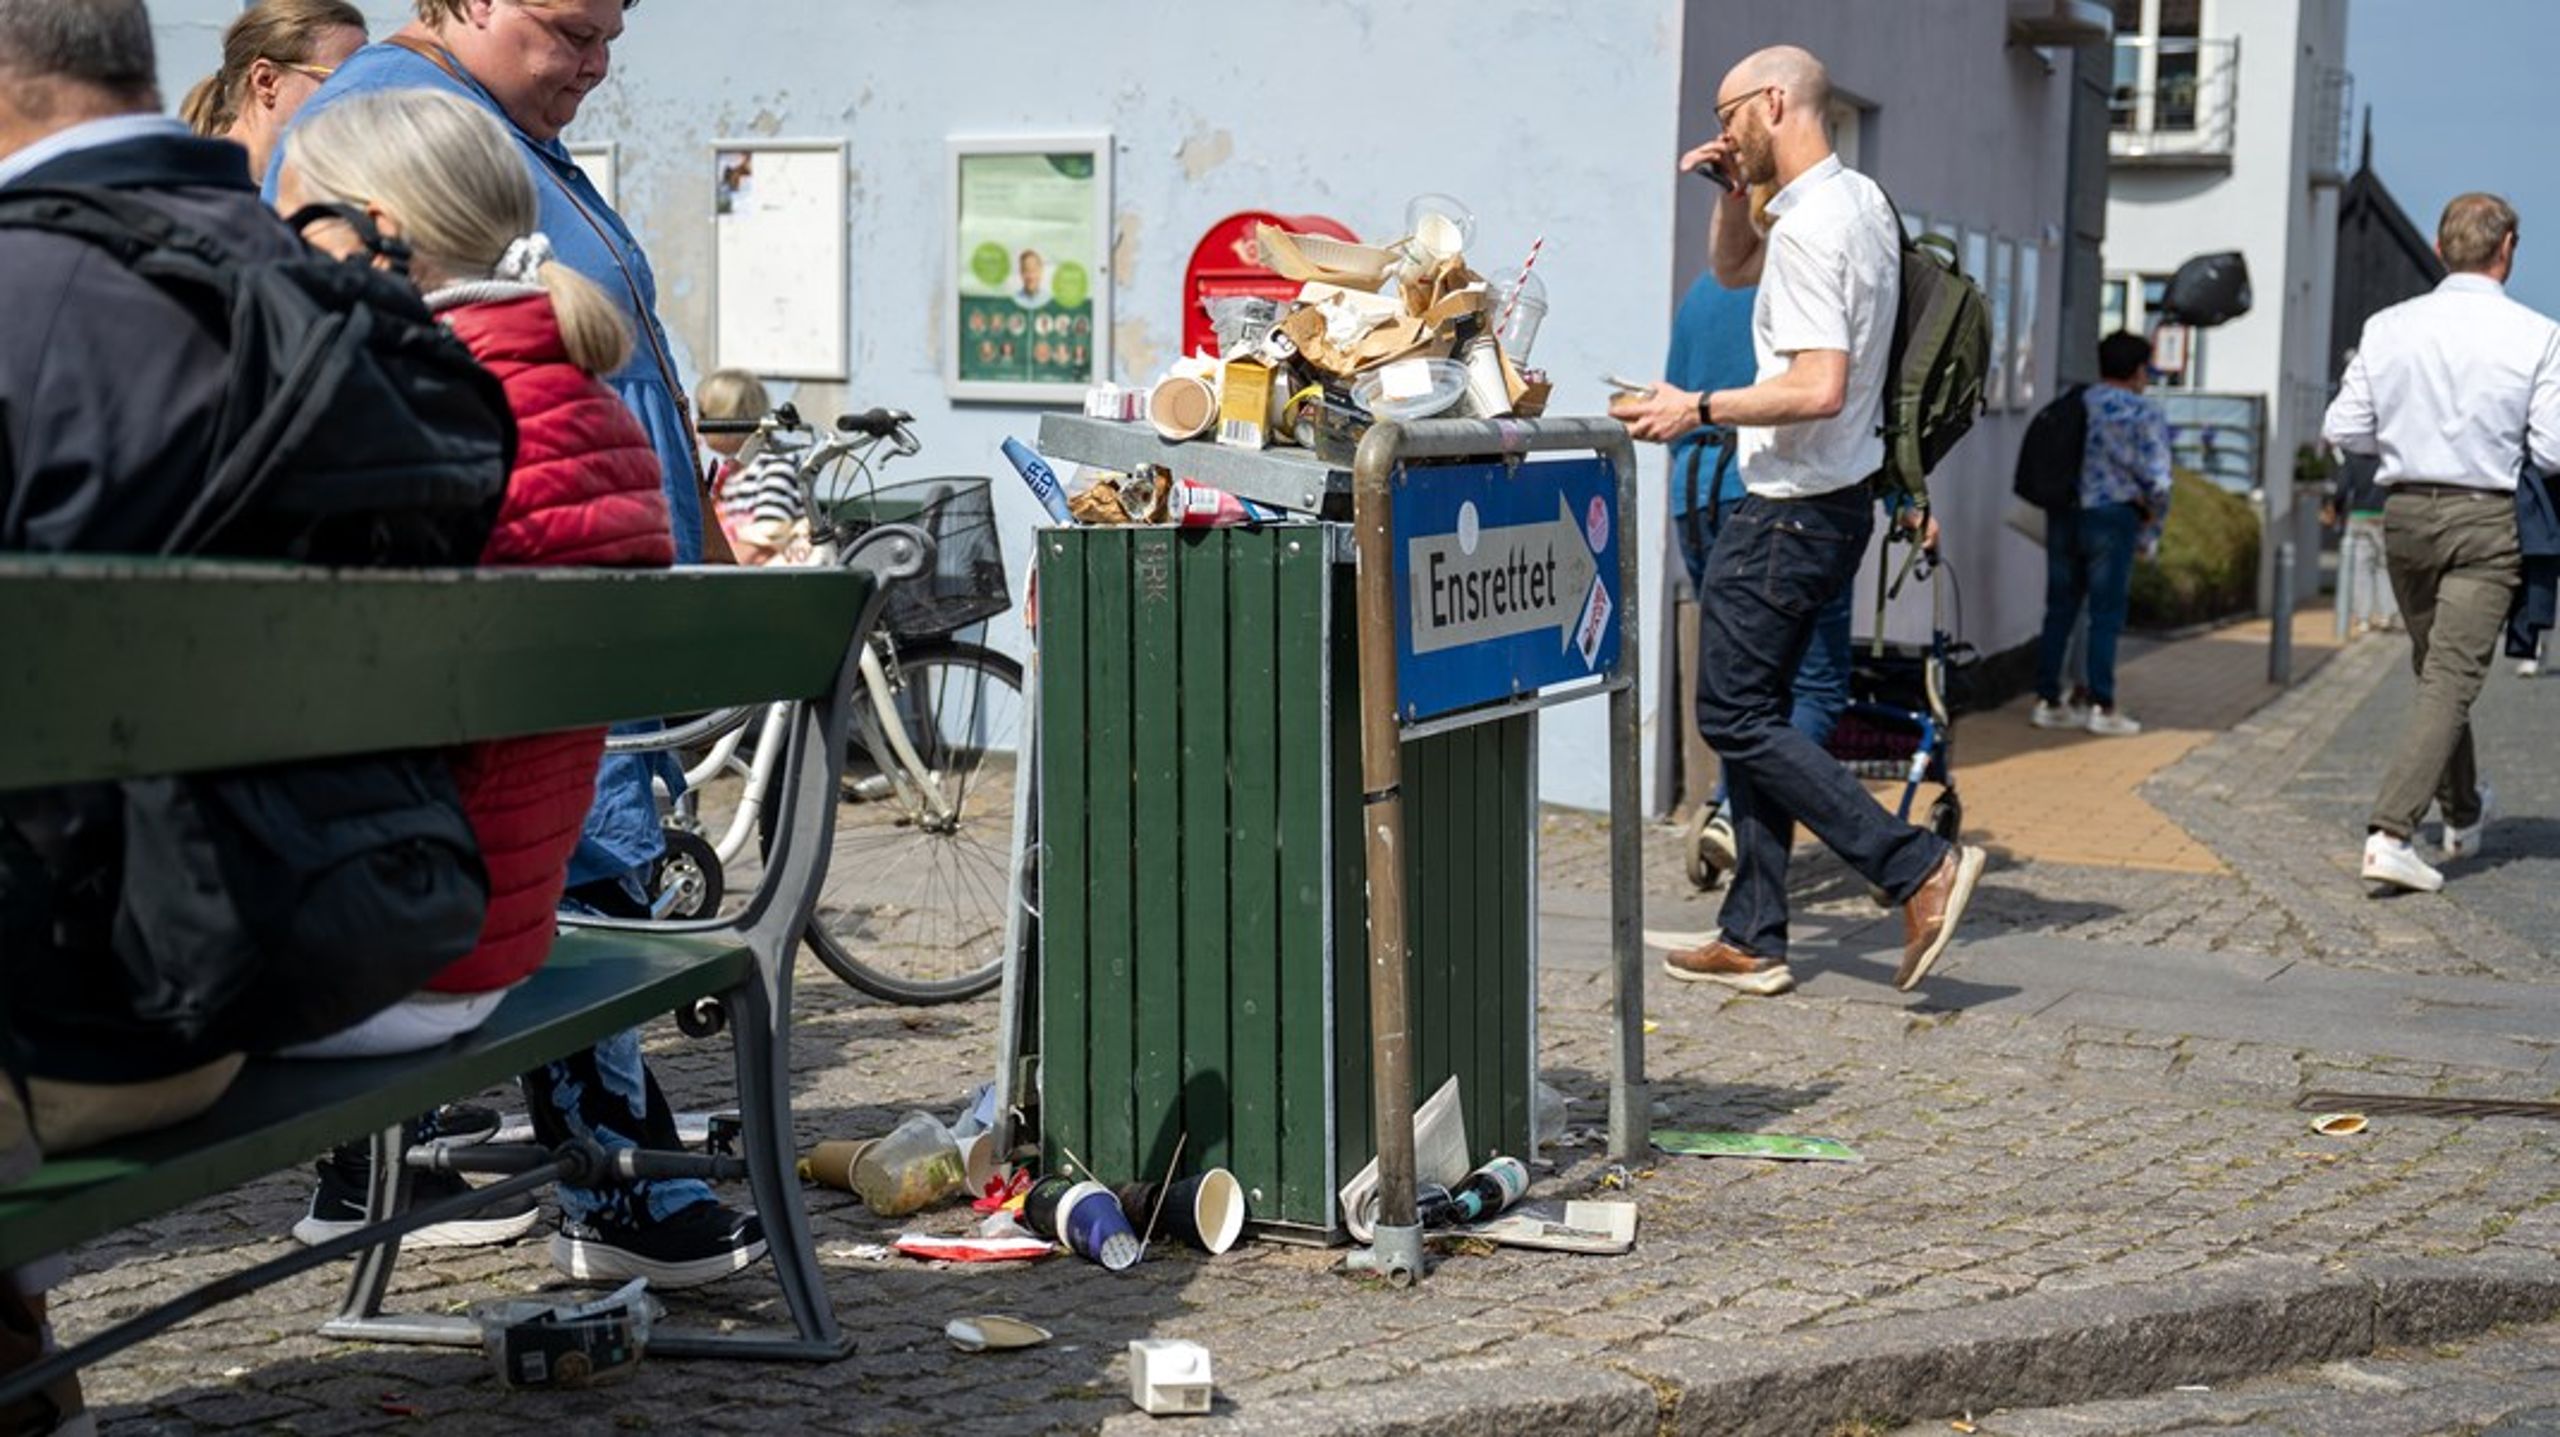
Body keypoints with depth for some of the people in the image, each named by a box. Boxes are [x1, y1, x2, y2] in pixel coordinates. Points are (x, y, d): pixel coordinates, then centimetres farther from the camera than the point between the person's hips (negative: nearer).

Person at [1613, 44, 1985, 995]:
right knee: (1754, 711, 13)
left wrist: (1697, 410, -21)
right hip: (1835, 500, 10)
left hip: (1790, 513, -10)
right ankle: (1753, 938, 17)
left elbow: (1819, 386, -28)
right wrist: (1734, 192, 12)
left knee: (1736, 718, -4)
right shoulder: (1864, 199, 12)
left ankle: (1919, 868, -6)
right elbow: (1731, 269, 29)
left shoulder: (1809, 226, -20)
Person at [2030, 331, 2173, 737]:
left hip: (2062, 516, 5)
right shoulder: (2145, 414, -5)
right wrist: (2151, 531, 5)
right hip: (2112, 517, -5)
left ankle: (2048, 699, 14)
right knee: (2106, 614, 2)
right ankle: (2101, 706, 2)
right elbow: (2157, 481, -9)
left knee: (2059, 610, 10)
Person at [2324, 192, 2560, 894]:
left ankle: (2464, 816, 36)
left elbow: (2343, 429, 2)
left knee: (2433, 669, 19)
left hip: (2405, 512, 4)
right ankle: (2390, 833, -16)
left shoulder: (2388, 327, 0)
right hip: (2485, 519, -4)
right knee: (2452, 683, -4)